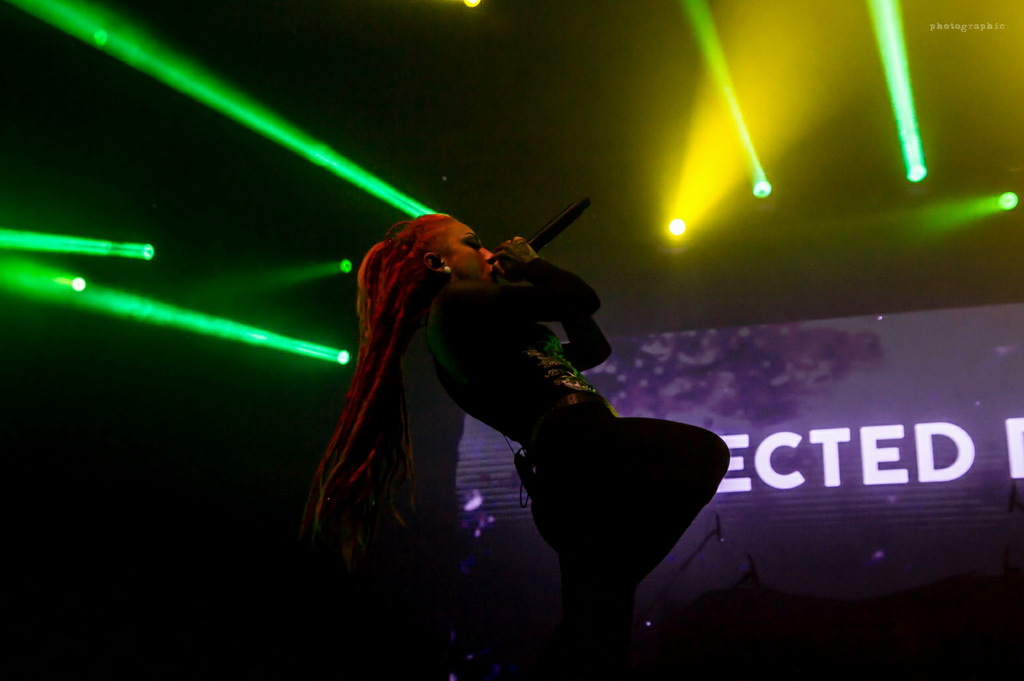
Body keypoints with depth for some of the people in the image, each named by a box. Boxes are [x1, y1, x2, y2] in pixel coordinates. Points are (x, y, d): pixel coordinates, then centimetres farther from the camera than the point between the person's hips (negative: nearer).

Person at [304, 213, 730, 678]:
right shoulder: (458, 300, 1)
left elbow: (594, 348, 34)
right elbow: (582, 300, -4)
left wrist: (532, 281, 30)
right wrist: (528, 266, 15)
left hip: (559, 479, 9)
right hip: (581, 443, -9)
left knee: (593, 623, 8)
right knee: (706, 454, -10)